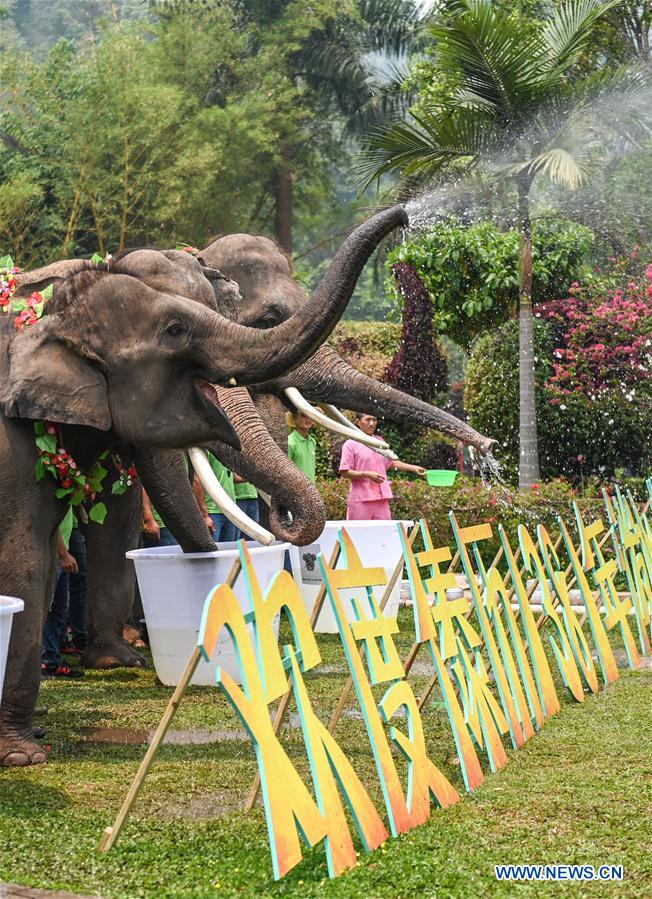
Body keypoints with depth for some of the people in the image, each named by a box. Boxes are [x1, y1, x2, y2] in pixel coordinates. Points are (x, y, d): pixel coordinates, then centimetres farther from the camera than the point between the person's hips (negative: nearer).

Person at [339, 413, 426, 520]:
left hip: (382, 498, 5)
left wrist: (414, 468, 20)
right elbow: (344, 472, -6)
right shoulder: (351, 444, -2)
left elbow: (391, 463, 27)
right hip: (361, 499, -5)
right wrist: (367, 474, -17)